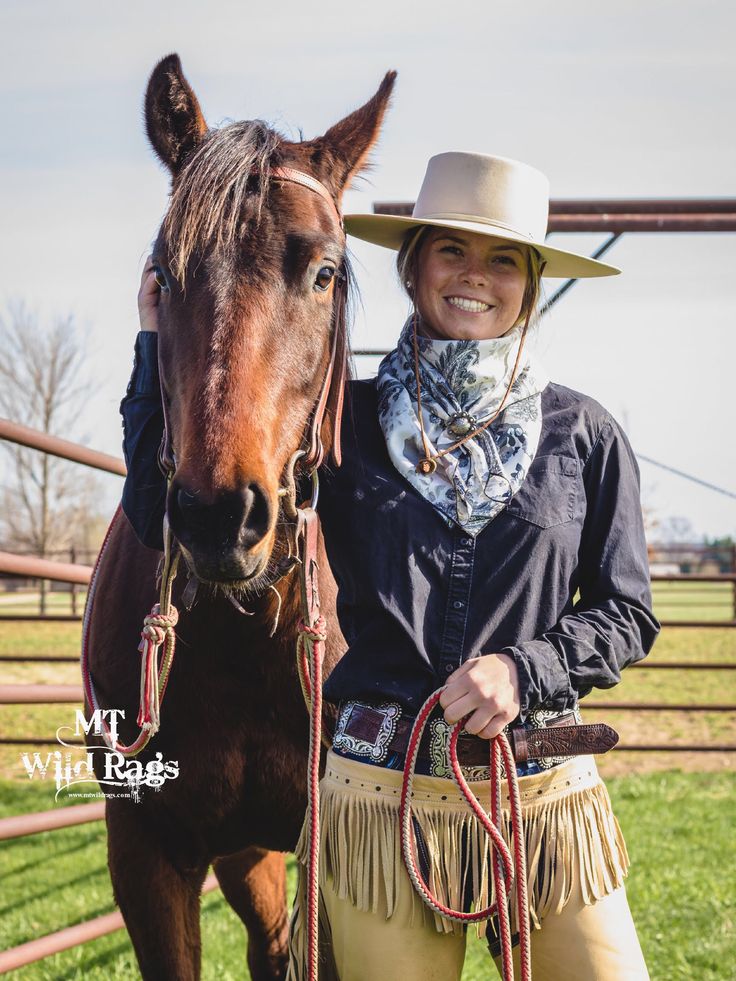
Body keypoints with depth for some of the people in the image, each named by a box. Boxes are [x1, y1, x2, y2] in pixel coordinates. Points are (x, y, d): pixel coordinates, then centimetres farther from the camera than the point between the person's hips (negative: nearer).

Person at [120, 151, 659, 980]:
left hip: (547, 793, 1)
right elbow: (167, 519, -3)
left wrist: (525, 667, -11)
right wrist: (162, 347, -4)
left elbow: (628, 613, 7)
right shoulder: (345, 423, 3)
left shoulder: (582, 433, 4)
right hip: (382, 794, 0)